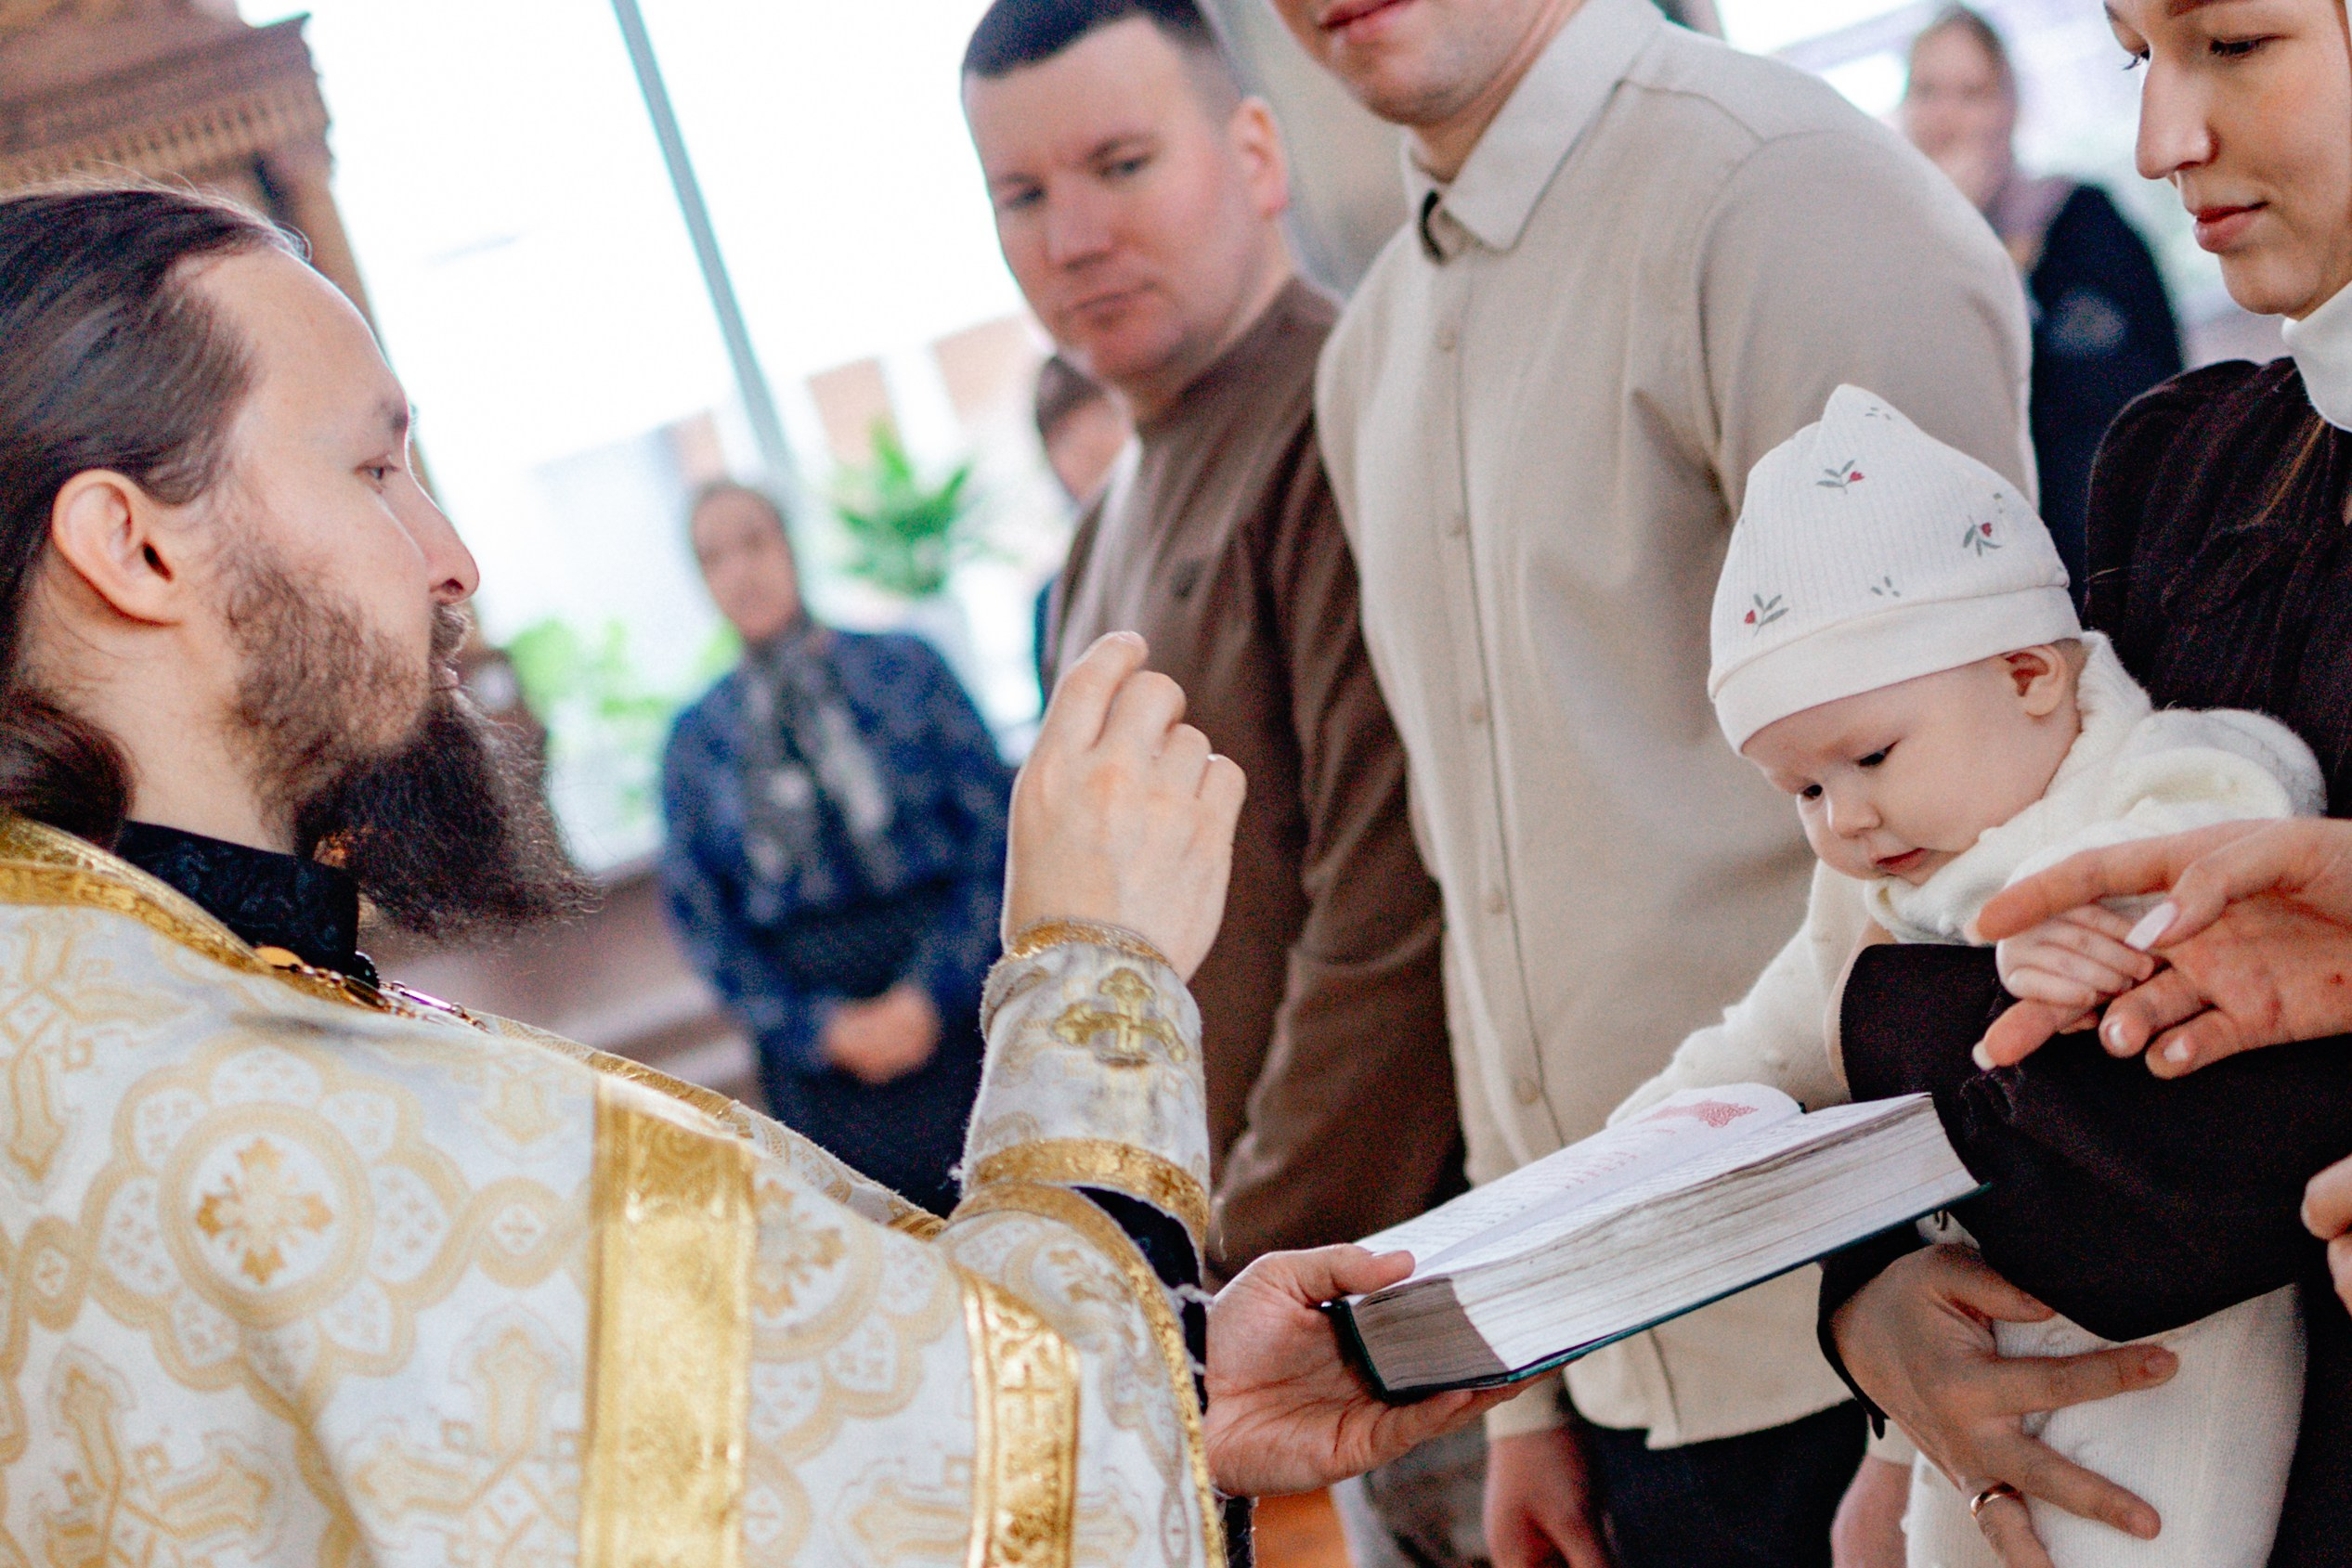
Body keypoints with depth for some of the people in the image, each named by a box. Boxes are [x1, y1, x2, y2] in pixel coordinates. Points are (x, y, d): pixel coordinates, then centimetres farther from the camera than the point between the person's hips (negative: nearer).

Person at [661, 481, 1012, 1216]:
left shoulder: (903, 665, 6)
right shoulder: (696, 737, 9)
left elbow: (995, 824, 1)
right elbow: (697, 911, 7)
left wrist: (935, 990, -10)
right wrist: (821, 1027, -5)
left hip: (952, 999, 0)